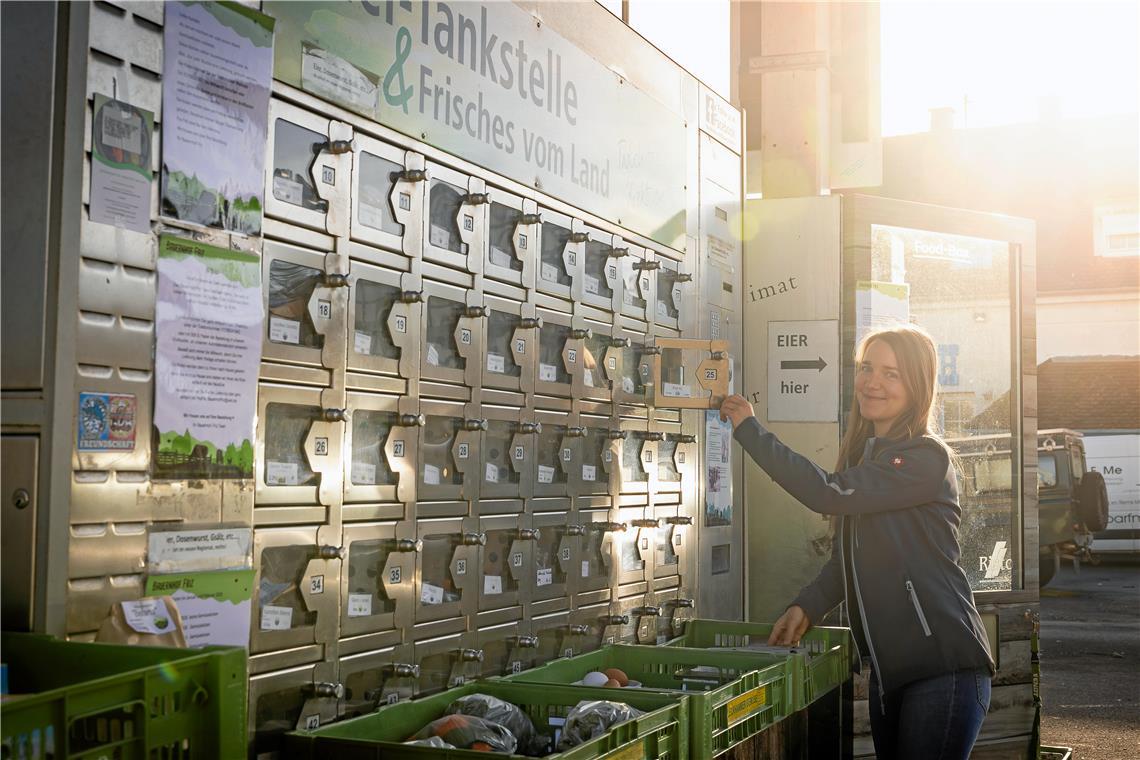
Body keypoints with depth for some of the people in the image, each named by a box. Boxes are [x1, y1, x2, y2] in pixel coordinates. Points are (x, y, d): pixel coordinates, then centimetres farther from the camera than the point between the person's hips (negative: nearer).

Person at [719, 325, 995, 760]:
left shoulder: (926, 458, -14)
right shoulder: (865, 455, 13)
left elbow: (828, 494, -24)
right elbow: (848, 556, 18)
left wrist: (749, 430, -17)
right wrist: (806, 607, 2)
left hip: (944, 663, -8)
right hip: (888, 666, 8)